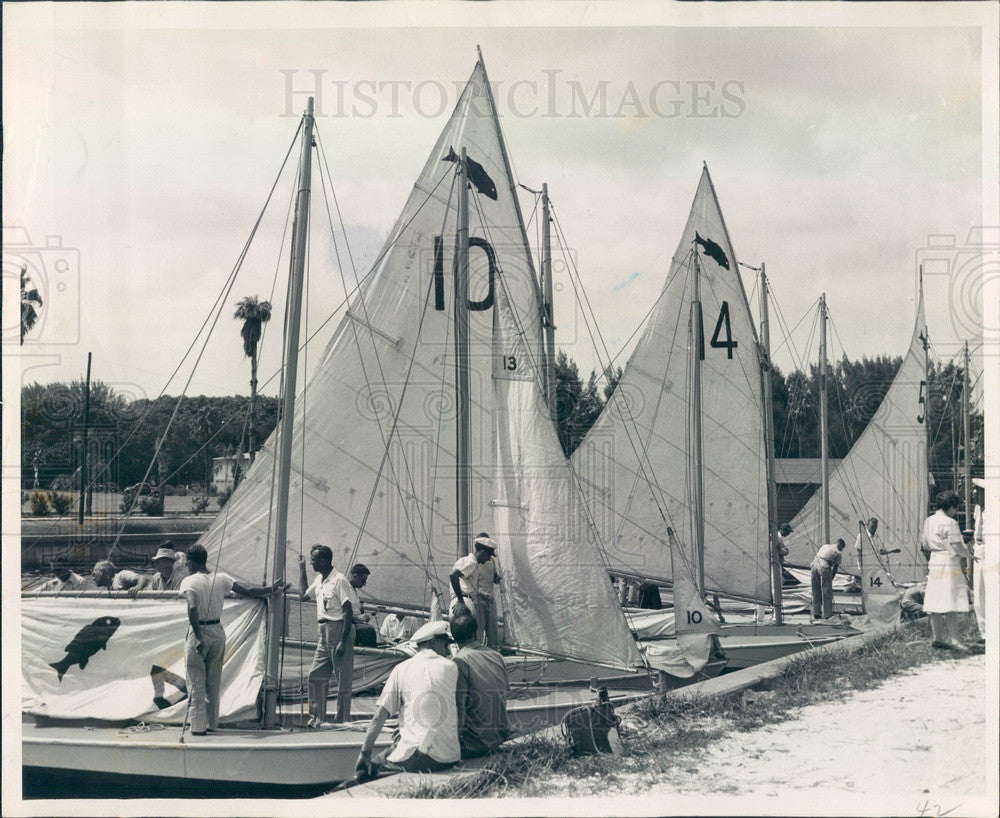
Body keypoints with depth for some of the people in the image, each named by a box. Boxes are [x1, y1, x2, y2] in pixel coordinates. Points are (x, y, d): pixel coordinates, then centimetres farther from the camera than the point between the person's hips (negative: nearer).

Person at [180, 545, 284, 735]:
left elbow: (192, 608, -27)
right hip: (218, 632, 5)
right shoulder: (221, 578, 3)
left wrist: (198, 638, -26)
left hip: (199, 632, -5)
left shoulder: (189, 581, -11)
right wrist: (272, 589, 20)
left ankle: (198, 726, 2)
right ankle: (212, 723, 23)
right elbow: (248, 592, 4)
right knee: (214, 681, 16)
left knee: (196, 682, 3)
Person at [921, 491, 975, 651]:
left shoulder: (929, 521, 11)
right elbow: (957, 547, -16)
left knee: (936, 602, 10)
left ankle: (937, 638, 14)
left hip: (934, 564, 8)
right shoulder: (949, 523, -14)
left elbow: (924, 544, 19)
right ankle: (954, 639, -11)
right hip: (949, 565, -8)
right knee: (952, 602, -8)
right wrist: (968, 555, 0)